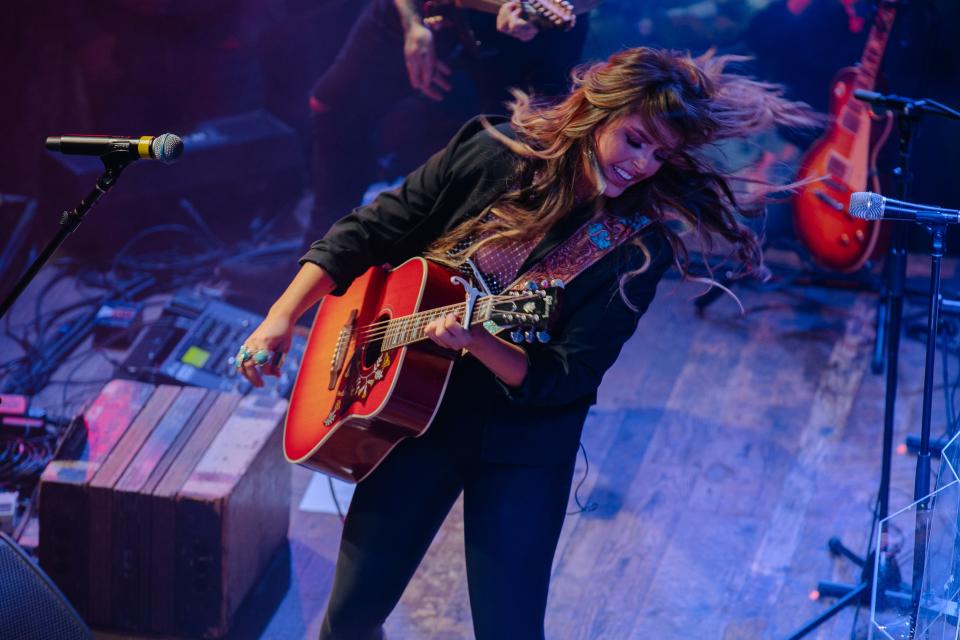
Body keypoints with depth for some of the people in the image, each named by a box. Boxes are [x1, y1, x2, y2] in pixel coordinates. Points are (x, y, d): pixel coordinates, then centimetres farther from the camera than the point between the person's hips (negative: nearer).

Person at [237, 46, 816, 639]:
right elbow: (368, 233, -2)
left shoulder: (639, 250, -15)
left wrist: (477, 341, -36)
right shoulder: (492, 154, -9)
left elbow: (565, 379, -18)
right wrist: (283, 318, -8)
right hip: (413, 410, 2)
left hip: (523, 444, -2)